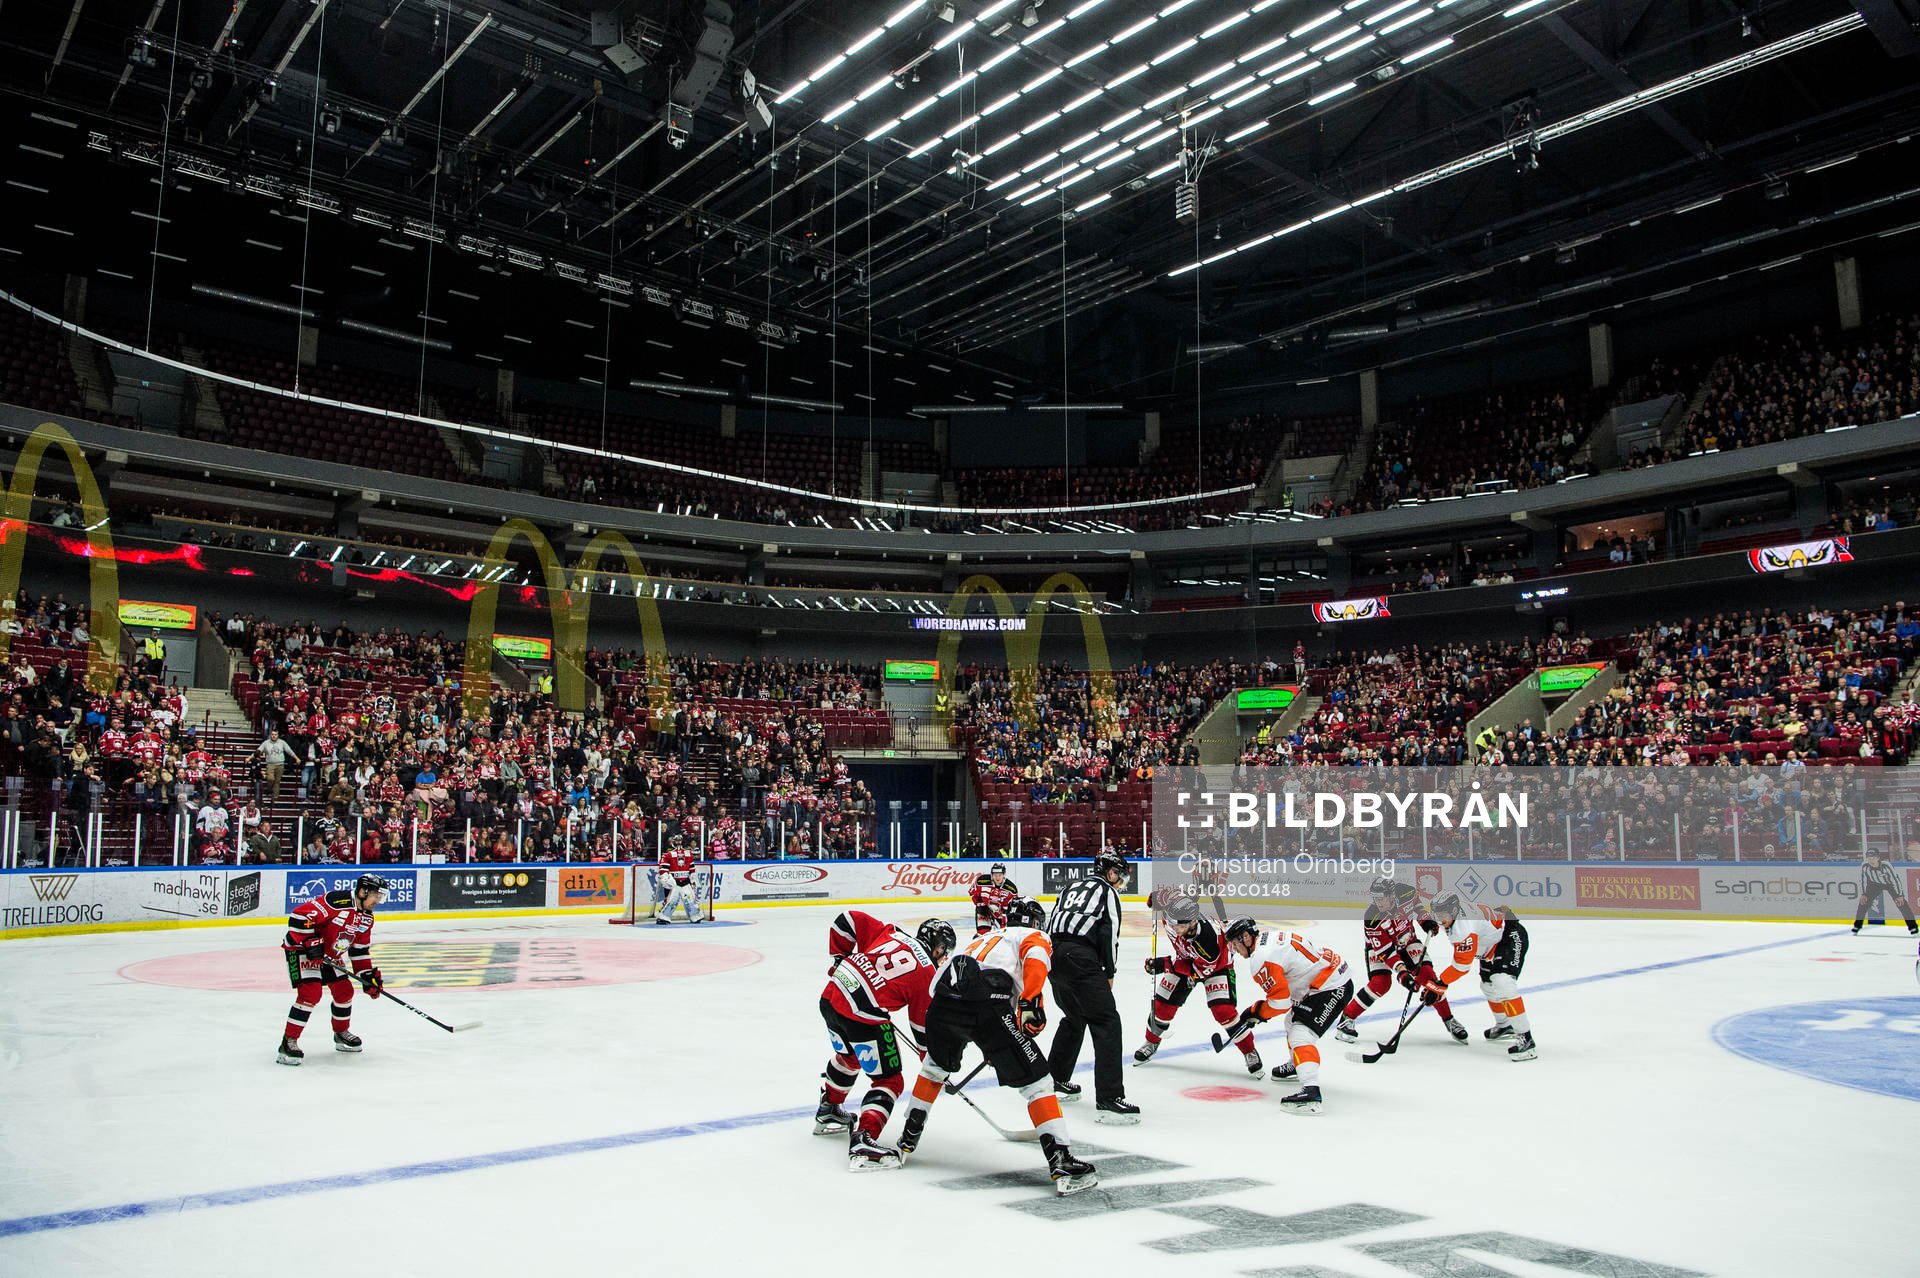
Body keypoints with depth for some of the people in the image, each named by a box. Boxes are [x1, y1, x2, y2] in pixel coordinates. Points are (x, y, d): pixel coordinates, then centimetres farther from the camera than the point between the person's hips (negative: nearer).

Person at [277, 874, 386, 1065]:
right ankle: (288, 1042, -13)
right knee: (310, 993, -20)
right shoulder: (336, 901, -28)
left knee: (345, 991, 10)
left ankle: (342, 1032, 31)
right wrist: (310, 943, -31)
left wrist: (368, 974, 4)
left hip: (330, 954, 9)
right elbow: (299, 916, -30)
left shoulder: (367, 917, 1)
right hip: (302, 949, -9)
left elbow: (360, 949, 10)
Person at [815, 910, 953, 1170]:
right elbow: (925, 1029, 6)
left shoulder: (890, 934, 15)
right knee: (889, 1082, 6)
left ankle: (827, 1112, 54)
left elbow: (847, 919, 13)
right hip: (865, 1017, -7)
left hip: (831, 997, 7)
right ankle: (863, 1141, -14)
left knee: (848, 1056, 35)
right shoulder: (928, 975, 3)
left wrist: (839, 959, 21)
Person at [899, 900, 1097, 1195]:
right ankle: (1061, 1163, -6)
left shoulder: (985, 937, 41)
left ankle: (909, 1137, 41)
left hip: (942, 1001, 6)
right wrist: (1032, 1003, -11)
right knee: (1035, 1080, 2)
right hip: (987, 1005, -6)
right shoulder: (1035, 936, 24)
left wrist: (992, 1047, 52)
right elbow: (1035, 959, -4)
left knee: (936, 1066, 34)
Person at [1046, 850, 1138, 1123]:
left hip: (1053, 953, 8)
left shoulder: (1071, 887, 27)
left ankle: (1055, 1081, 35)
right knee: (1107, 1022, -6)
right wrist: (1110, 972, 4)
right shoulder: (1106, 891, 7)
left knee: (1074, 1017, 27)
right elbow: (1109, 932, -4)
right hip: (1081, 960, -8)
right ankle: (1109, 1099, -14)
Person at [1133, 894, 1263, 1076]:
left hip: (1216, 964, -5)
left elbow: (1200, 969, -31)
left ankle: (1250, 1053, -1)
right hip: (1186, 959, 5)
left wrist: (1165, 964, -34)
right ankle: (1151, 1042, 27)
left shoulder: (1208, 937, -43)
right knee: (1163, 1003, 2)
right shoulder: (1174, 916, -30)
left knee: (1223, 1010, -20)